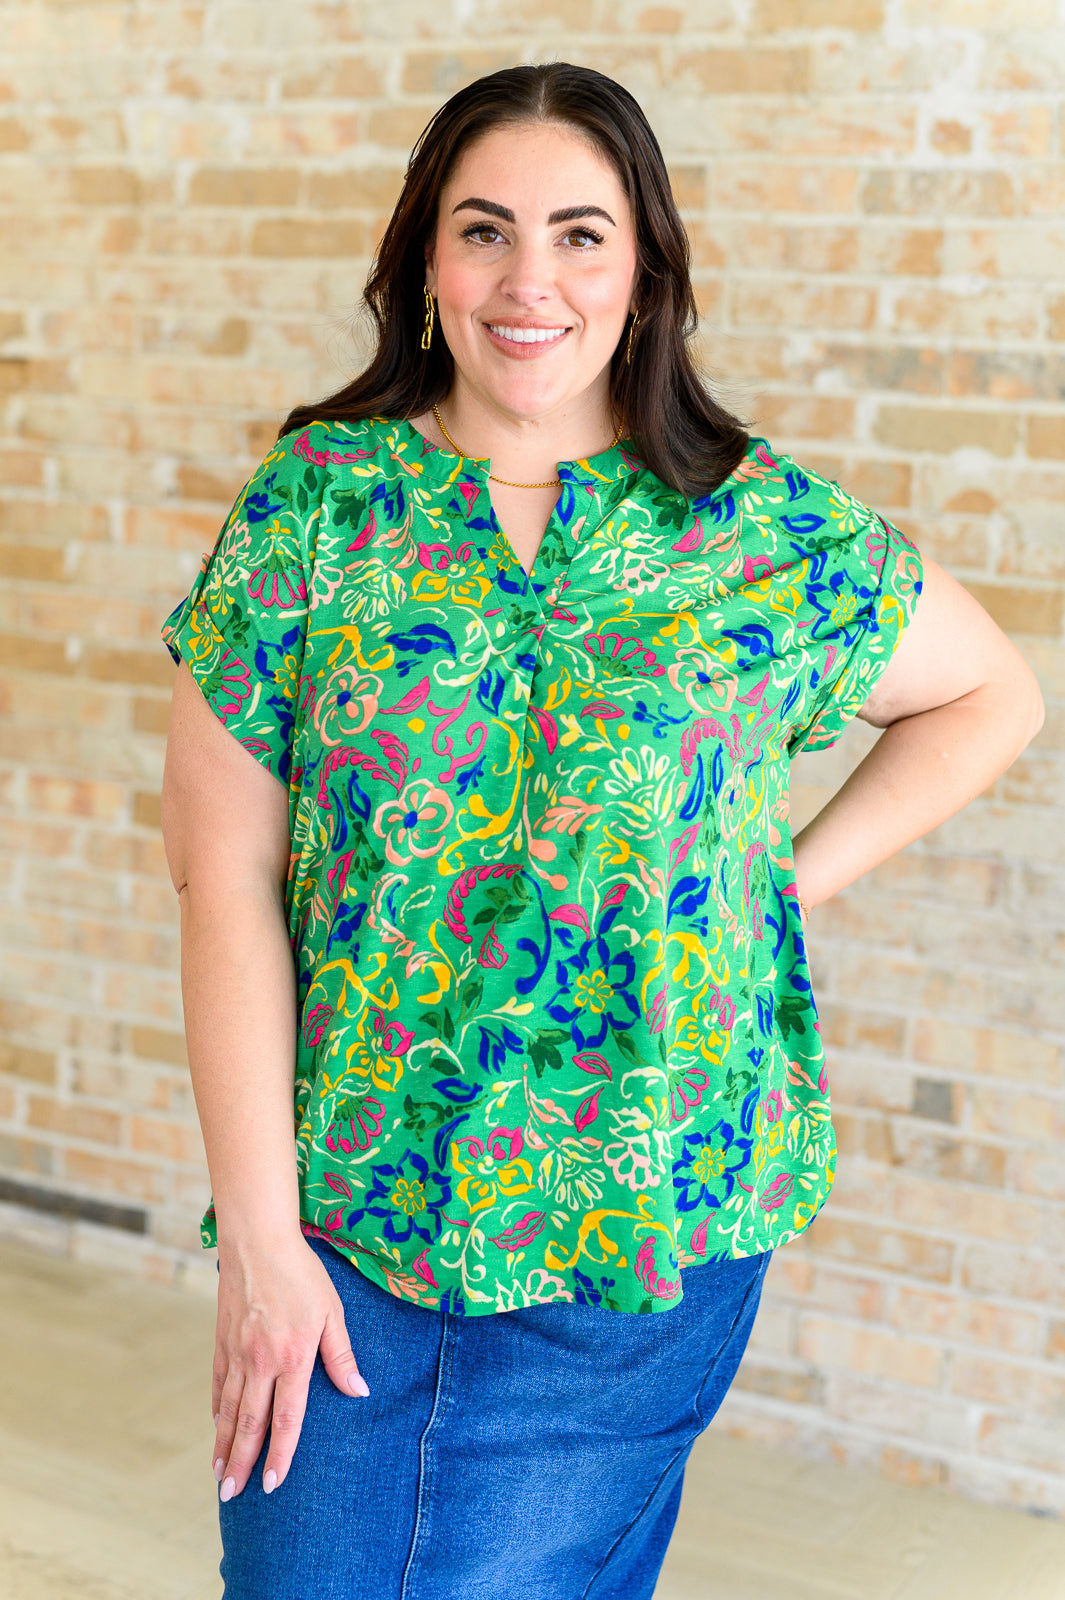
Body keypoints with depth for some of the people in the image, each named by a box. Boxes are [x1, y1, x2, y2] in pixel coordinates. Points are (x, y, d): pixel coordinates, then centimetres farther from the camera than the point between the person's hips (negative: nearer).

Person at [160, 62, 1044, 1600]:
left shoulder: (768, 533, -2)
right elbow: (227, 874, -5)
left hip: (638, 1239, 0)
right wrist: (260, 1233, -8)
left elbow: (993, 694, 13)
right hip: (337, 1215, 1)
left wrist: (790, 878, 1)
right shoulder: (312, 503, -2)